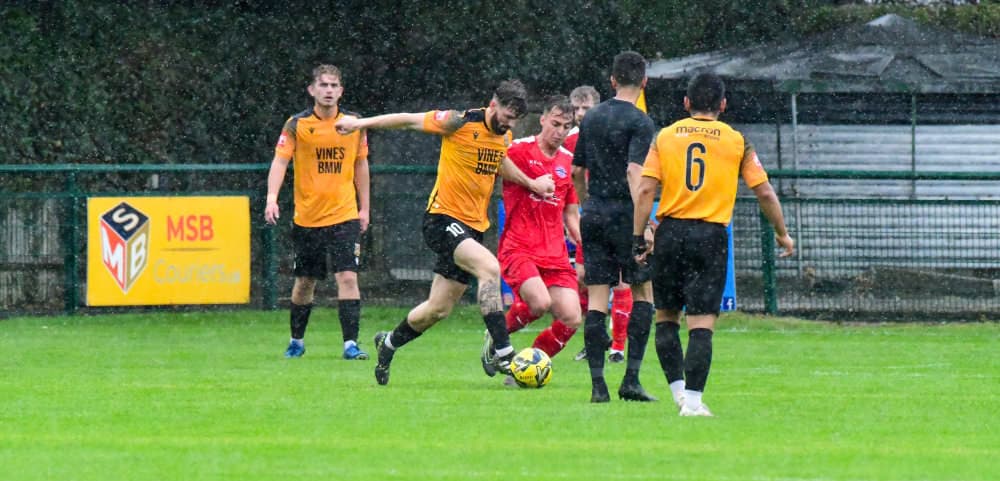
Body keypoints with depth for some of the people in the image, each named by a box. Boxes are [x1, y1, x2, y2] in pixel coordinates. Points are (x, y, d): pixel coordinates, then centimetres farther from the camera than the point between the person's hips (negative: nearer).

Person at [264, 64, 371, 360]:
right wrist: (272, 197, -24)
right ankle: (296, 341, 28)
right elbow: (280, 161, -10)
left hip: (344, 215, 0)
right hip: (307, 217, 0)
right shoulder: (297, 125, -3)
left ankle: (350, 344, -13)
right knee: (304, 282, 9)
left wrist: (364, 208, 14)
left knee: (347, 277, -13)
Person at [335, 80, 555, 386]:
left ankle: (389, 344, 36)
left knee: (438, 309, 9)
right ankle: (502, 353, -31)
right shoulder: (461, 122, -13)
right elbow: (410, 120, -5)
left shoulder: (504, 137, 8)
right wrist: (361, 123, -4)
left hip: (473, 227, 7)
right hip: (443, 219, -7)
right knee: (490, 267, -30)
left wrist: (531, 184, 24)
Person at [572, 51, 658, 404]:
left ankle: (597, 384, -4)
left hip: (593, 215, 5)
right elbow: (634, 172, -19)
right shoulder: (639, 122, -8)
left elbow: (577, 172, 17)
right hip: (624, 215, -5)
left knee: (596, 299, 3)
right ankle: (631, 380, -1)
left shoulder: (591, 118, 11)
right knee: (643, 293, 8)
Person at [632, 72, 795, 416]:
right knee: (702, 323, -3)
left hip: (670, 232, 1)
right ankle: (693, 400, -10)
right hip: (710, 235, -1)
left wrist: (638, 238, 2)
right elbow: (764, 193, 5)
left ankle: (678, 388, 8)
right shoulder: (737, 141, 4)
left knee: (666, 316, 15)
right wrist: (782, 234, 18)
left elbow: (645, 190, -2)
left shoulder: (665, 137, 5)